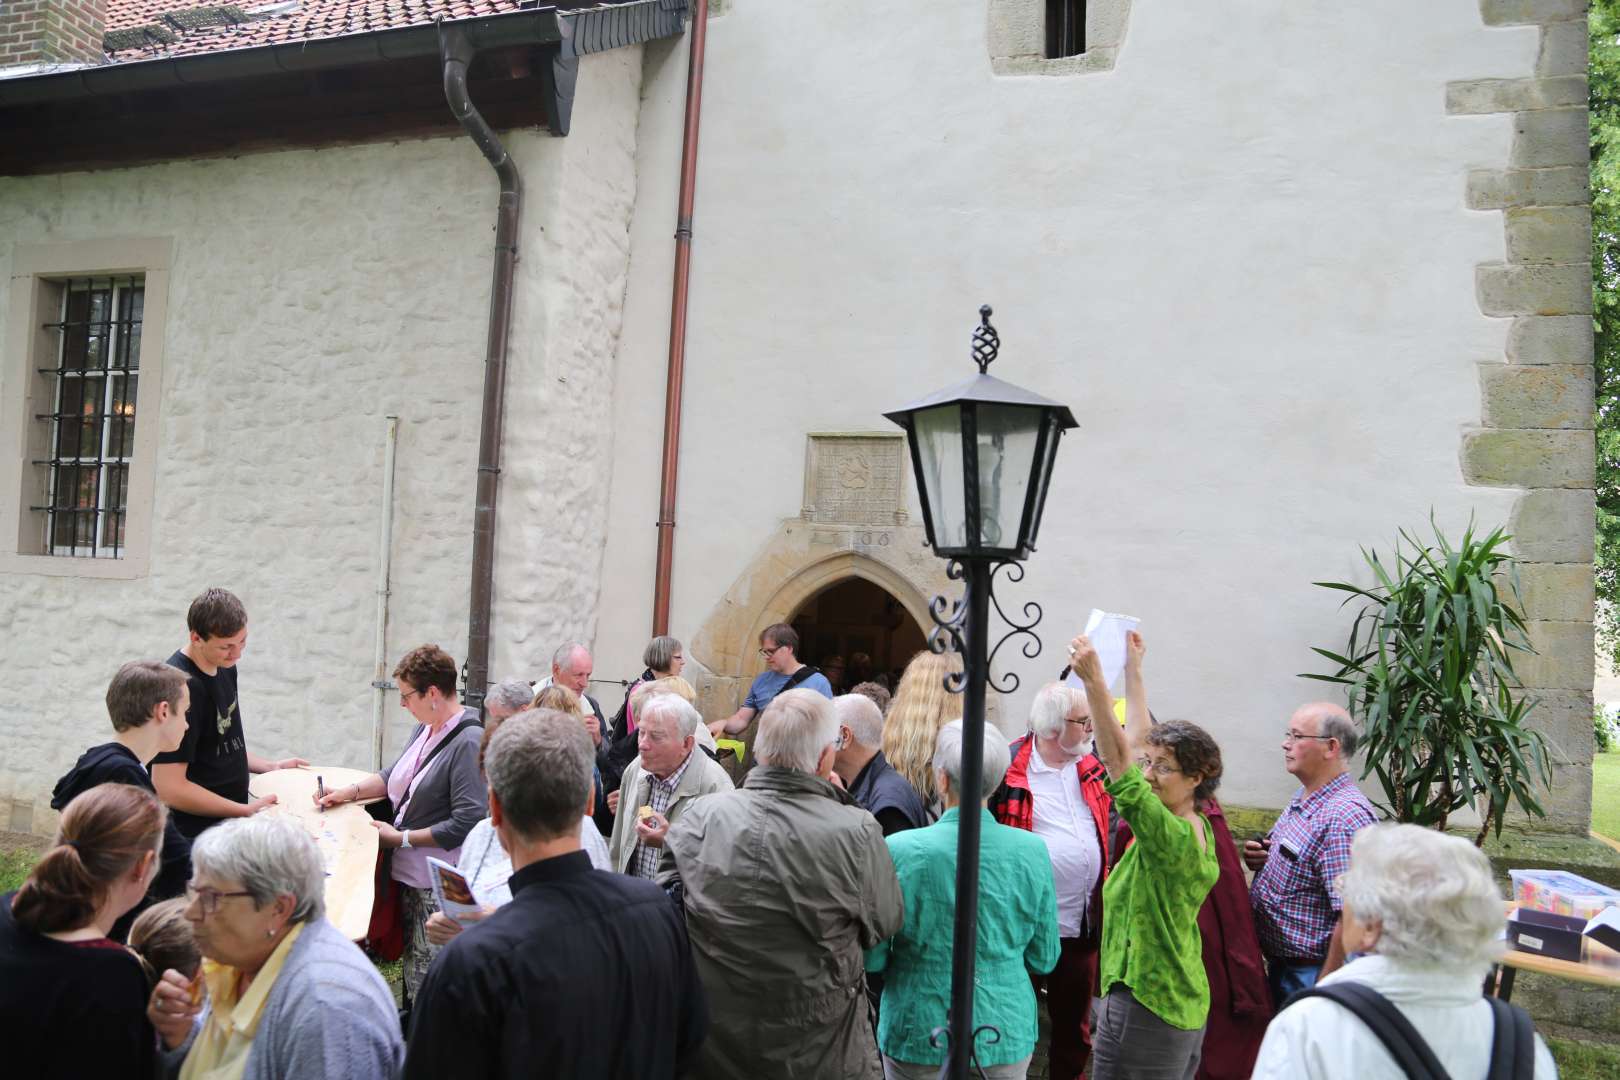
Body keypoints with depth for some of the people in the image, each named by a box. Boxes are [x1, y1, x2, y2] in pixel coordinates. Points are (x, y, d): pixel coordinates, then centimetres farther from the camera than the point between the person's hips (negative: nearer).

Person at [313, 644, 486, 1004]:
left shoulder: (468, 743, -22)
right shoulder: (425, 728, 6)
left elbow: (467, 823, -25)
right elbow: (395, 775, 23)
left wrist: (401, 838, -16)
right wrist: (351, 791, 7)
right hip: (408, 870, 9)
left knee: (428, 973, 1)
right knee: (411, 960, 22)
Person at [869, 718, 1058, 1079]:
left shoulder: (899, 850, -20)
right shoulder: (1032, 851, -13)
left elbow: (871, 958, -11)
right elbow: (1044, 960, -2)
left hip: (919, 1033, -2)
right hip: (1006, 1032, 2)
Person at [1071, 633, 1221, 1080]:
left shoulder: (1172, 837, -20)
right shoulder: (1197, 827, 5)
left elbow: (1118, 761, -29)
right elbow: (1138, 742, 13)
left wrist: (1094, 681, -33)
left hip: (1143, 1006, -10)